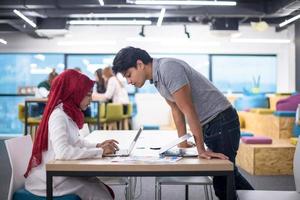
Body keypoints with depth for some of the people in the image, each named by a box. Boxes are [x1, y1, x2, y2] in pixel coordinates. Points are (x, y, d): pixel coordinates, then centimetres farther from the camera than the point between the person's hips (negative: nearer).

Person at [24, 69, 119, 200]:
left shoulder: (70, 113, 6)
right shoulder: (58, 115, -20)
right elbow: (62, 152, -34)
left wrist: (98, 146, 1)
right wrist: (99, 151, -26)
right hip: (49, 178, -8)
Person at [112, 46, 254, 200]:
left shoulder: (168, 68, -23)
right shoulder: (156, 77, 5)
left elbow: (188, 109, -26)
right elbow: (176, 108, 14)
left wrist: (201, 149, -25)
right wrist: (183, 141, 13)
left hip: (222, 122, -9)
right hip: (207, 125, 9)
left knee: (222, 181, -8)